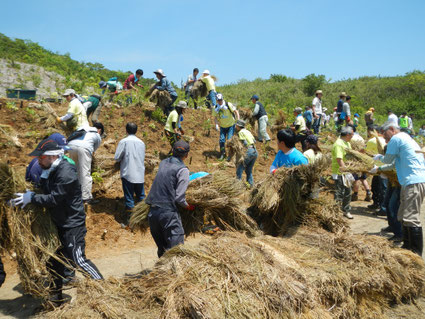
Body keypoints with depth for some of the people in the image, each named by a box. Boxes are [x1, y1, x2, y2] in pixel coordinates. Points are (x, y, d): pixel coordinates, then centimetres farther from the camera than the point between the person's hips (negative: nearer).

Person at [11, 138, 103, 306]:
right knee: (55, 261, 17)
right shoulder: (50, 171, 7)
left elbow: (54, 198, -25)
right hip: (60, 223, 10)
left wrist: (32, 198, -17)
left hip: (72, 224, -10)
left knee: (78, 259, -8)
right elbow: (47, 193, 11)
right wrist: (31, 196, -3)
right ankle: (55, 297, 32)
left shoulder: (65, 173, -23)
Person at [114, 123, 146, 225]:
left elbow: (117, 158, -7)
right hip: (140, 174, 4)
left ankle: (129, 219, 7)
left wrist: (122, 160, 13)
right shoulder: (141, 142, 7)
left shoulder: (124, 142, -7)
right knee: (141, 196, 15)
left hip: (128, 173, -4)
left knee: (129, 197, 2)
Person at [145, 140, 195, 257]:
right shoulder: (183, 170, -9)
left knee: (161, 248, 18)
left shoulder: (163, 163, 10)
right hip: (168, 213, -7)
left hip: (152, 212, 7)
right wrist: (189, 207, 5)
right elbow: (179, 197, -14)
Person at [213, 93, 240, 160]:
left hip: (231, 125, -3)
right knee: (222, 140, -3)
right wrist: (216, 124, -18)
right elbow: (215, 117, 0)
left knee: (229, 139, -9)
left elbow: (236, 111, -13)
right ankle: (222, 154, 13)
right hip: (222, 126, 3)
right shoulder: (216, 108, -5)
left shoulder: (228, 105, -16)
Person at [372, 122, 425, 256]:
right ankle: (408, 247, 24)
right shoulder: (407, 138, 25)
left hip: (414, 183, -11)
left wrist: (379, 157, 21)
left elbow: (388, 160, 1)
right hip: (411, 182, 11)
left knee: (411, 218, -11)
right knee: (404, 217, 15)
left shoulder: (396, 138, -5)